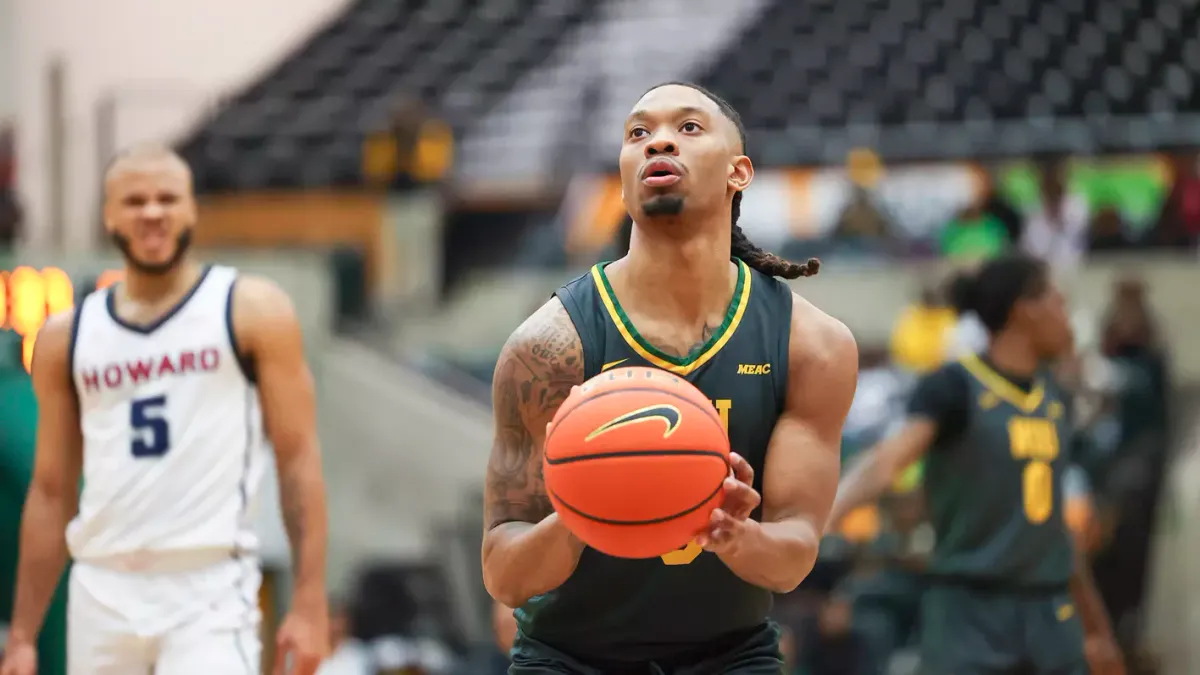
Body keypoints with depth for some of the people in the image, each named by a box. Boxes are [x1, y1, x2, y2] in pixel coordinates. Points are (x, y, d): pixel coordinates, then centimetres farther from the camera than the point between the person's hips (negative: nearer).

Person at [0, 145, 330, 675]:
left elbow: (298, 460, -1)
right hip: (103, 593, 4)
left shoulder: (252, 311, 2)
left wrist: (309, 603, -10)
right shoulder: (67, 337, 11)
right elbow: (51, 491, 15)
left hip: (209, 592, -4)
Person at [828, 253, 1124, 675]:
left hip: (1051, 614, 7)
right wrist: (819, 516, -43)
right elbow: (888, 460, -25)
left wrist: (1096, 628, 28)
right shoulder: (955, 388, -9)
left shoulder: (1055, 401, 13)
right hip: (969, 609, -7)